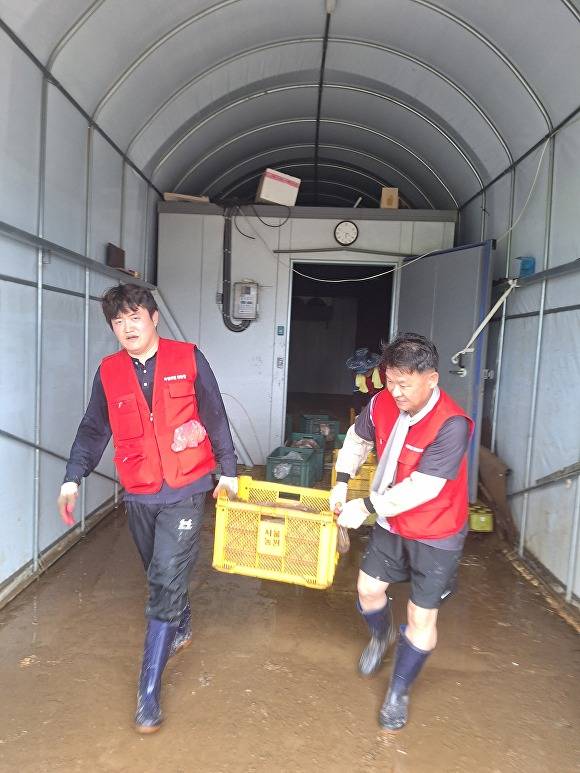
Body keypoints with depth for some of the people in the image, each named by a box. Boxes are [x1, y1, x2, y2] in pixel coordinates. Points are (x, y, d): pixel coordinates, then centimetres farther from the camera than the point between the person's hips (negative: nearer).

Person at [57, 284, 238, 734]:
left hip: (185, 491, -4)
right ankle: (181, 630, 50)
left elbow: (215, 418, -1)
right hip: (139, 495, 4)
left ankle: (149, 691, 6)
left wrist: (229, 470, 2)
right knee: (160, 575, 21)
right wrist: (73, 479, -3)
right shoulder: (109, 372, 2)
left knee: (166, 582, -7)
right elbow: (94, 430, 7)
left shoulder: (188, 359, -6)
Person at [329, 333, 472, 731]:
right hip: (391, 522, 5)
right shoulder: (382, 404, -13)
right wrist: (341, 482, 1)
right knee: (369, 588, 14)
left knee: (422, 616, 6)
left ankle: (399, 693, 29)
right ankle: (382, 635, 49)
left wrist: (366, 507, -25)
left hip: (436, 533, -5)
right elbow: (358, 438, 9)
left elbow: (423, 488, -31)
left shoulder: (451, 424, -30)